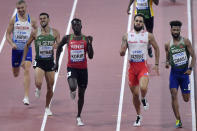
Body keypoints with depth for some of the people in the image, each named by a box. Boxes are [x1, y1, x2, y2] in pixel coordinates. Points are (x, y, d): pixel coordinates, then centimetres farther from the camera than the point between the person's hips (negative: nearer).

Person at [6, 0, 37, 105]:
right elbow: (8, 34, -1)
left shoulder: (31, 20, -2)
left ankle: (26, 97, -17)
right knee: (15, 74, 13)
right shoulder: (14, 20, -3)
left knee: (27, 71, -18)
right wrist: (12, 44, -16)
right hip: (16, 49, 1)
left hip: (27, 48, -1)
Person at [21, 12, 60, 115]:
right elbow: (27, 45, 9)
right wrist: (23, 60, 6)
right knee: (38, 83, -24)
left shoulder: (55, 32, 1)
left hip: (50, 62, 2)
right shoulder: (35, 33, -2)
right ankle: (38, 89, 14)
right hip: (39, 62, -2)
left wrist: (56, 46, -23)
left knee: (50, 87, 8)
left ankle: (47, 107, 28)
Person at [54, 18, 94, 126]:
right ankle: (72, 92, 12)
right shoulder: (67, 38, -2)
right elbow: (59, 48, 17)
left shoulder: (86, 39, -2)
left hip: (83, 69, 1)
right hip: (71, 68, -1)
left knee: (81, 94, 8)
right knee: (73, 87, -28)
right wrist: (57, 62, 13)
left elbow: (91, 56, -6)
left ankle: (78, 117, 23)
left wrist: (90, 43, -17)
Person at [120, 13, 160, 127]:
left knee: (143, 88, -27)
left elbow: (156, 48, 12)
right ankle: (138, 116, 25)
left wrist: (156, 64, 9)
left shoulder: (148, 36, 0)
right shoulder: (127, 36, 3)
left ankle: (144, 99, 9)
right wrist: (122, 51, -19)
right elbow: (122, 53, 6)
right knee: (135, 94, 8)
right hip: (132, 66, 2)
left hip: (143, 66, -2)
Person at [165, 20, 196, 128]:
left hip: (184, 72, -1)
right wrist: (167, 63, -8)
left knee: (186, 99, 5)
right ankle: (178, 120, -10)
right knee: (174, 96, -15)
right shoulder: (168, 45, 4)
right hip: (174, 72, 1)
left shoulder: (185, 41, -3)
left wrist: (190, 68, -17)